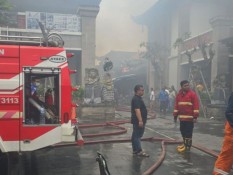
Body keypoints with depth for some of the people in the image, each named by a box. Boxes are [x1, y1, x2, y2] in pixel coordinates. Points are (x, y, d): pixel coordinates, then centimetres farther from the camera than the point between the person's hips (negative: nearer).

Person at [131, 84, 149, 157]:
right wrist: (140, 120, -30)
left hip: (138, 121, 11)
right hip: (138, 121, -11)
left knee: (135, 135, 14)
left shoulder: (138, 98, 16)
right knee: (137, 135, -7)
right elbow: (137, 110, -26)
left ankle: (135, 150, 22)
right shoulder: (136, 99, -17)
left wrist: (141, 120, 25)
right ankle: (139, 151, -6)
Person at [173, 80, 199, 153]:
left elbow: (196, 105, -9)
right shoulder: (178, 95, 11)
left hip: (189, 118, -6)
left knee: (188, 132, -2)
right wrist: (175, 116, 12)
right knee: (183, 131, 14)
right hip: (181, 117, 6)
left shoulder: (192, 94, -6)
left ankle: (187, 147, 6)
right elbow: (176, 105, 14)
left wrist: (195, 116, -13)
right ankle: (185, 144, 29)